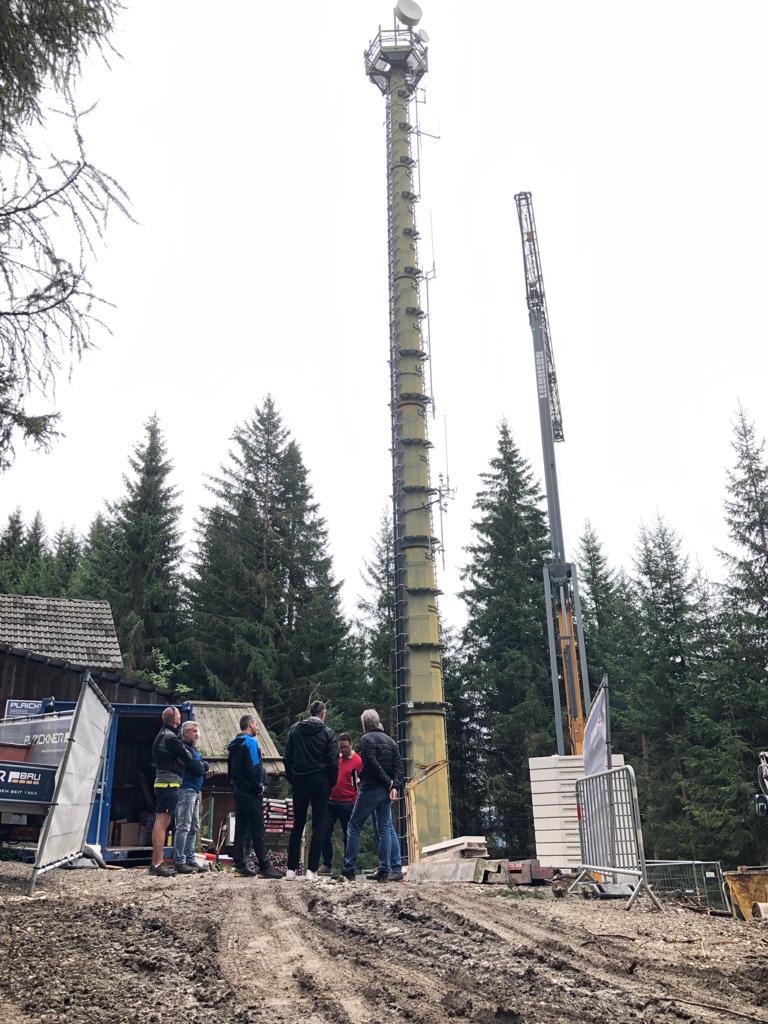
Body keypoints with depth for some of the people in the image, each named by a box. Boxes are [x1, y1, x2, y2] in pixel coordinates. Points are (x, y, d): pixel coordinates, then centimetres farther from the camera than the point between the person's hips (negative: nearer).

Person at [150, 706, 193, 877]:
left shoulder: (162, 735, 18)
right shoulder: (170, 737, -13)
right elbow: (187, 758, -11)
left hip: (162, 782, 10)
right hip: (170, 782, -10)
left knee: (161, 822, 11)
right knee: (162, 822, -11)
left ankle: (157, 862, 15)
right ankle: (157, 864, -13)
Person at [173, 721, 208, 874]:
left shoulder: (195, 750, 22)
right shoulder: (183, 748, -10)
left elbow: (203, 767, 16)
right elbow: (197, 769, -18)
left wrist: (202, 766, -3)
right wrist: (202, 766, 1)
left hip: (196, 791, 10)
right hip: (186, 790, -10)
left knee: (194, 828, 11)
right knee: (183, 827, -9)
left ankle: (190, 861, 17)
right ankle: (179, 863, -6)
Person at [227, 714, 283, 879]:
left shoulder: (233, 745, 16)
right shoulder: (250, 742, -12)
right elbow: (254, 767, -19)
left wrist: (234, 786, 18)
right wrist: (259, 786, -10)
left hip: (238, 790, 9)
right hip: (250, 791, -9)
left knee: (241, 827, 10)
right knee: (257, 829, -8)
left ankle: (240, 864, 10)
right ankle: (264, 866, -8)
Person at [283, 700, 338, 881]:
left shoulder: (295, 730, 3)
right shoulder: (327, 732, -5)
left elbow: (287, 758, 3)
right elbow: (333, 761, -7)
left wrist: (291, 779, 11)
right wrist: (331, 783, 4)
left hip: (299, 782, 3)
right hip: (320, 782, -3)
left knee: (298, 825, 11)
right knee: (319, 825, 4)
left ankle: (291, 869, 11)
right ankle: (312, 869, -1)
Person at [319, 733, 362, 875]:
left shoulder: (357, 761, -6)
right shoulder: (335, 756, 9)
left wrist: (356, 804, -13)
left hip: (347, 803, -5)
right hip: (330, 801, 5)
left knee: (348, 835, 3)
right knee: (325, 832, 2)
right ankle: (327, 864, 13)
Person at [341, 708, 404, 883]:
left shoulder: (366, 739, -7)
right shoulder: (390, 741, 14)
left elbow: (373, 765, -18)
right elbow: (399, 767, 5)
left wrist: (389, 782, -11)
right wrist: (394, 786, -5)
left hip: (370, 789, -7)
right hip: (386, 791, 7)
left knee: (354, 827, 3)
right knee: (386, 828, 12)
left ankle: (348, 870, 2)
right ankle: (387, 871, 8)